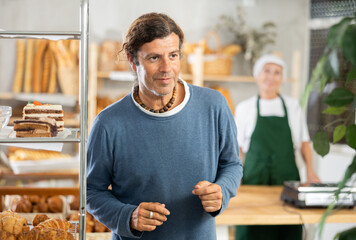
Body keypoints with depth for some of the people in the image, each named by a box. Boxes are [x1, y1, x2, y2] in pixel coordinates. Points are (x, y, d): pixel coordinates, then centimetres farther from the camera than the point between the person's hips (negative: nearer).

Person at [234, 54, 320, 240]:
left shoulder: (293, 106, 8)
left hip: (287, 176, 1)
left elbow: (304, 142, 12)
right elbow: (236, 147, 7)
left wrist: (310, 171, 0)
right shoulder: (244, 108, 6)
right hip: (255, 177, -1)